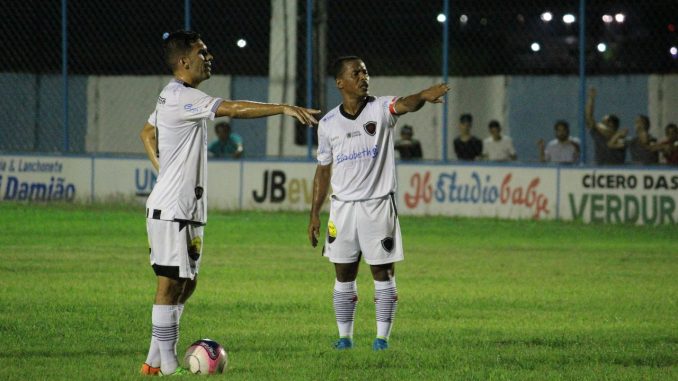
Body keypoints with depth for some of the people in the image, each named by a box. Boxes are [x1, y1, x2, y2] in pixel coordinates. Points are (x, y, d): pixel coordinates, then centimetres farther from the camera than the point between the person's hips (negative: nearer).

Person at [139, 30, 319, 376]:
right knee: (170, 285, -7)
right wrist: (283, 108, -29)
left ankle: (154, 362, 17)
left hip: (187, 209, 10)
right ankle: (167, 368, -4)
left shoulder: (172, 97, 15)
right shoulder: (182, 97, -16)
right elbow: (233, 109, -27)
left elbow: (147, 133, 31)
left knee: (186, 283, 12)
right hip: (172, 210, -10)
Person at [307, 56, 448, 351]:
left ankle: (382, 336, 4)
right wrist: (314, 214, 10)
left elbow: (404, 104, -27)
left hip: (378, 204, -2)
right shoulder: (329, 123, 5)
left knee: (383, 273, -1)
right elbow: (323, 169, 12)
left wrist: (424, 96, -50)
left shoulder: (380, 109, -3)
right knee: (343, 275, 6)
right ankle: (345, 336, 14)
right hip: (343, 206, 2)